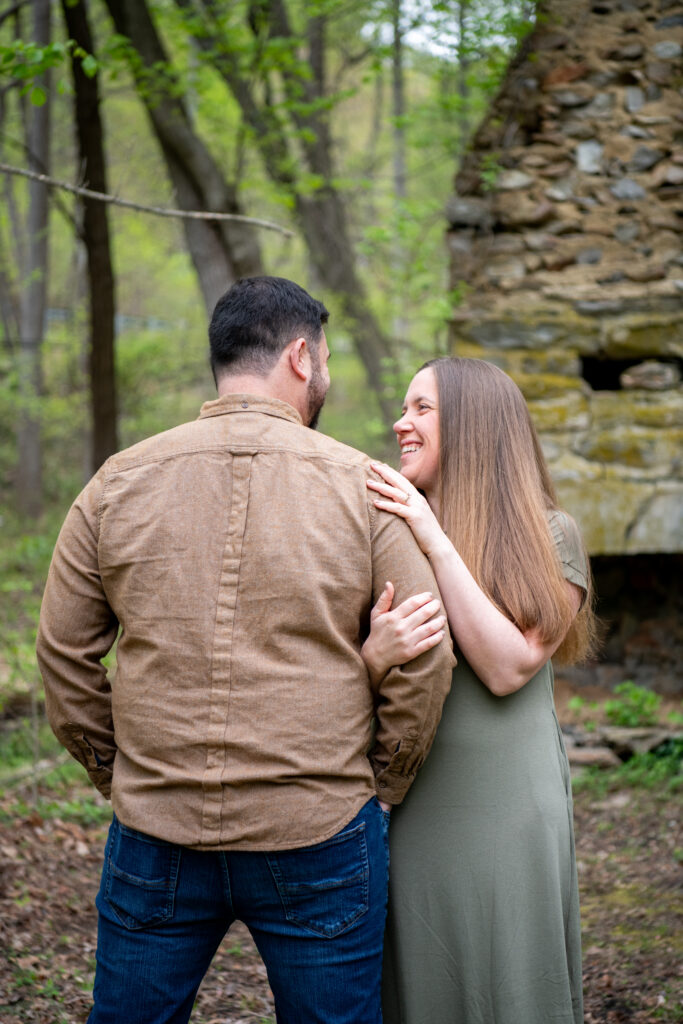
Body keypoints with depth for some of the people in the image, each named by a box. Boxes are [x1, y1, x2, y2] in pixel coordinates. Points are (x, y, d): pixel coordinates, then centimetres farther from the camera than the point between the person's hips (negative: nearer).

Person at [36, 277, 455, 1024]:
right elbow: (423, 661, -4)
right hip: (320, 842, -1)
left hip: (156, 836, 2)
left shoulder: (118, 484, 0)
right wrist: (379, 787, 9)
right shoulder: (362, 486, -4)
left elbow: (64, 655, 4)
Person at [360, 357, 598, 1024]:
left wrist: (439, 545, -15)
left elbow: (508, 668, -15)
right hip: (408, 812, 3)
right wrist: (376, 655, -21)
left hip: (508, 811, -2)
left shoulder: (550, 537, -2)